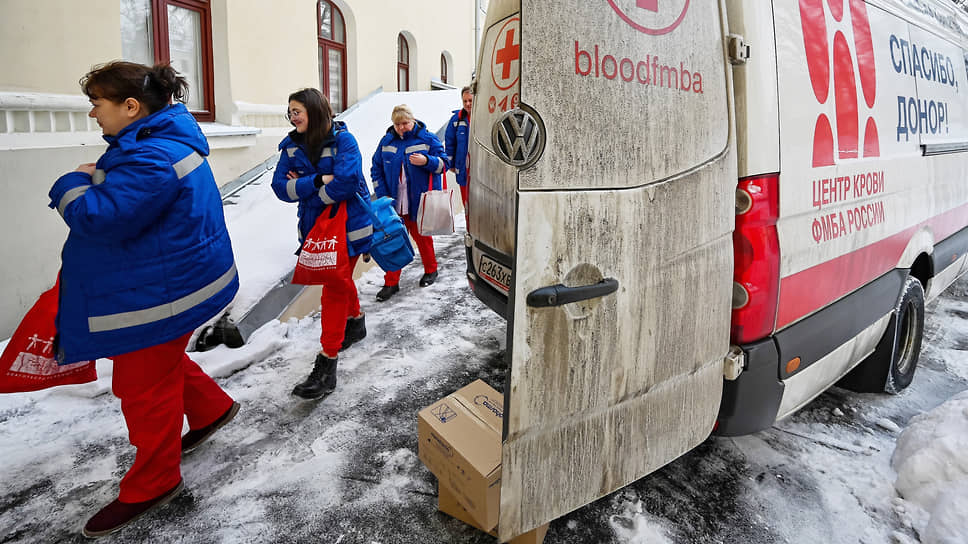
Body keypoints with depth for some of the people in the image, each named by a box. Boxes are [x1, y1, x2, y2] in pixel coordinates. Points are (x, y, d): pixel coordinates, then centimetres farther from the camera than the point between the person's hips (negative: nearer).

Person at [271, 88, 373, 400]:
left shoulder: (343, 140, -15)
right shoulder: (291, 146, 2)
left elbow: (346, 182, -29)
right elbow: (281, 187, -8)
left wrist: (302, 188, -16)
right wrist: (318, 180, -22)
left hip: (348, 225, -6)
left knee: (334, 289, -8)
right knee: (341, 279, 23)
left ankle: (326, 365, -5)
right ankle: (356, 323, 48)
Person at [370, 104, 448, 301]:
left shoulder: (427, 139, -2)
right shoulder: (387, 141, 7)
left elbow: (443, 164, -4)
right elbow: (376, 169, 11)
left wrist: (426, 161, -24)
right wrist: (382, 195, 1)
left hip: (419, 202, -2)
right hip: (394, 202, 3)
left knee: (421, 235, 11)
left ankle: (430, 270, 35)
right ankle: (391, 282, 9)